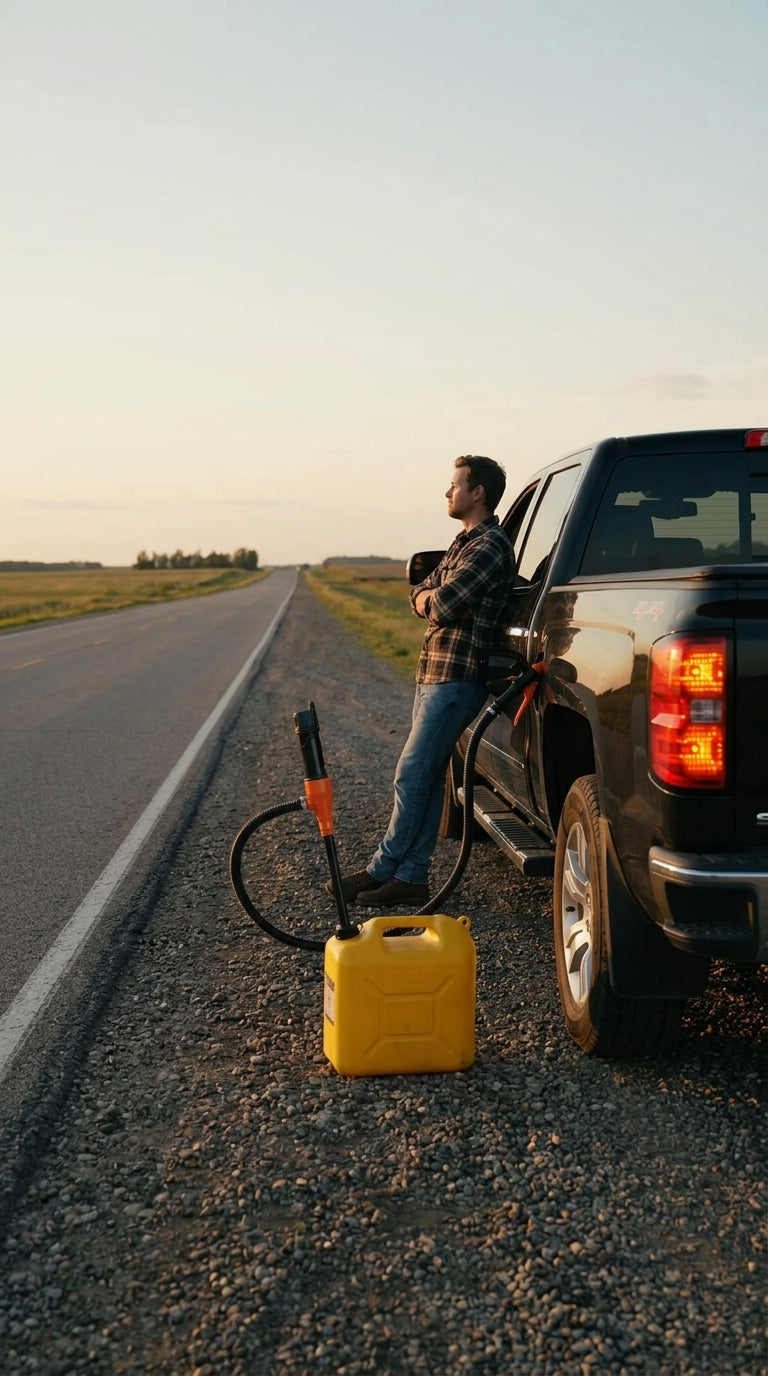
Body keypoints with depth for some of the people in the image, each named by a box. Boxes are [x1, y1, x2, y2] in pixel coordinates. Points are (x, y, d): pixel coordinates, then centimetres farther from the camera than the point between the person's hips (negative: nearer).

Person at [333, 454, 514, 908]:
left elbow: (443, 605, -22)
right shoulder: (465, 543, 20)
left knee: (413, 776, -6)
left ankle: (383, 870, 3)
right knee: (426, 777, 9)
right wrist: (431, 599, -4)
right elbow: (421, 595, 19)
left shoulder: (491, 545, -13)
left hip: (456, 678, -10)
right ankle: (411, 877, 13)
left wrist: (430, 599, 0)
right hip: (434, 672, 10)